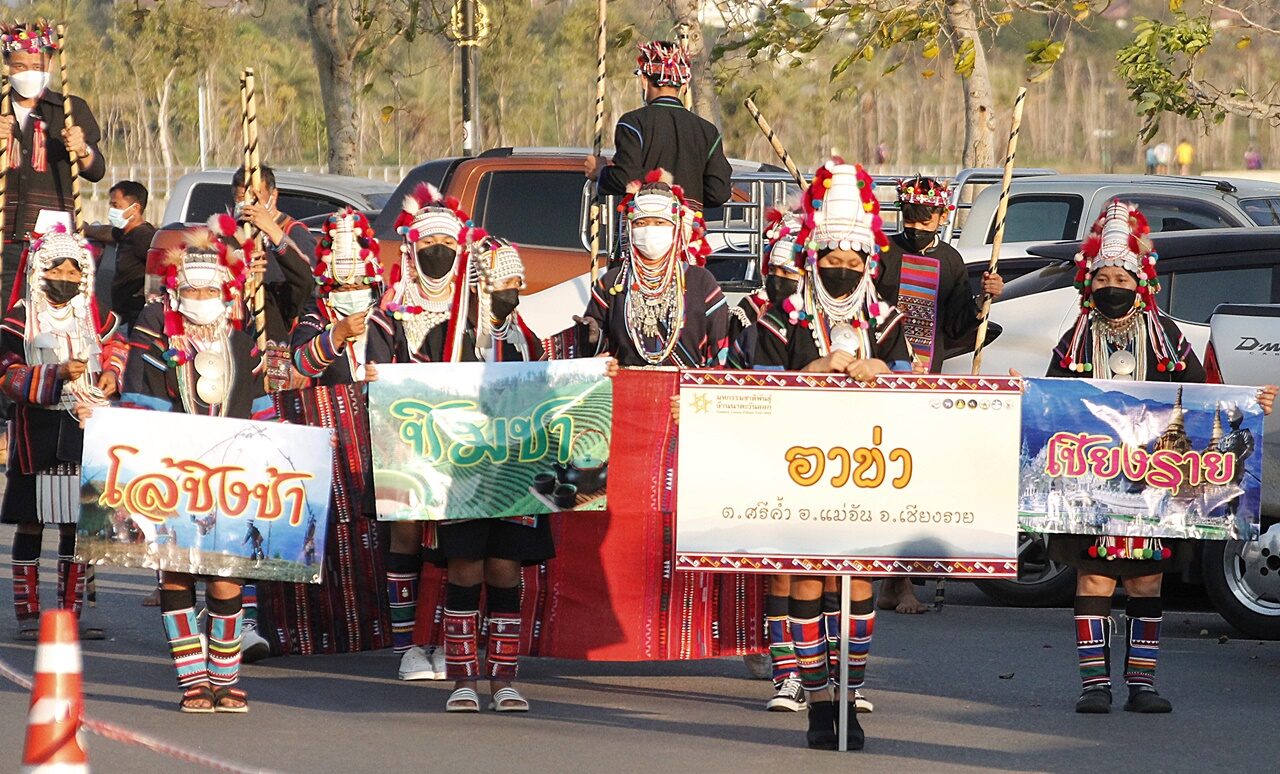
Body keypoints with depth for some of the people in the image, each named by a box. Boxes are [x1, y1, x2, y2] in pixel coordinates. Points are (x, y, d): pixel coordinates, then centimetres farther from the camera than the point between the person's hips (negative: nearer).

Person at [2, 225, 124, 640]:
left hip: (84, 430, 4)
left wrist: (111, 373, 8)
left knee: (77, 524, 5)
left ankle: (72, 612, 12)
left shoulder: (92, 318, 9)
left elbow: (115, 345, 28)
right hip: (37, 431, -4)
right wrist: (57, 375, -20)